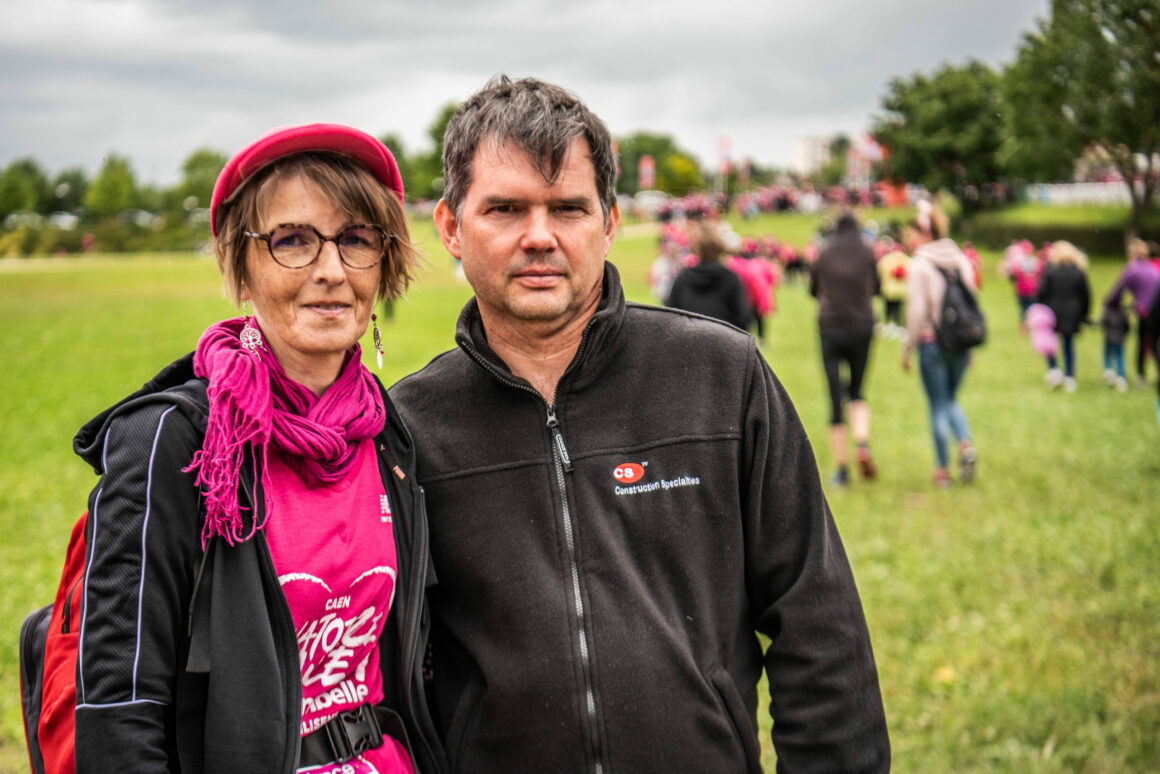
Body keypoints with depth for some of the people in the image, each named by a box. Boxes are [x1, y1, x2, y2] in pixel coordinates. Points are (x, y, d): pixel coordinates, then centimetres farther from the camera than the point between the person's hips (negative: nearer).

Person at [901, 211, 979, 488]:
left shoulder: (919, 265, -11)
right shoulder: (961, 260, 6)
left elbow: (917, 312, -14)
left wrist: (907, 350, -4)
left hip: (932, 341, -5)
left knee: (938, 406, 5)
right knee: (951, 399, 21)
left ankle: (942, 469, 11)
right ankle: (966, 444, -3)